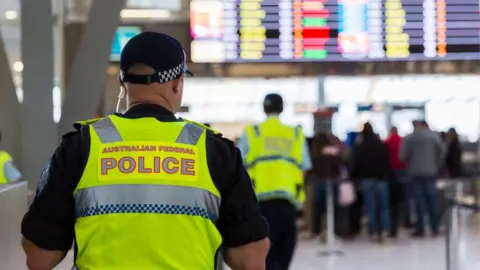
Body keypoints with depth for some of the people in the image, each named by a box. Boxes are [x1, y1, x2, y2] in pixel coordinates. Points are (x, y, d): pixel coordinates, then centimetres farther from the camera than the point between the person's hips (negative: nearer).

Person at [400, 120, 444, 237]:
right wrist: (437, 165, 15)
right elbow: (441, 152, 1)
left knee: (419, 200, 2)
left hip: (415, 172, -1)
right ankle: (435, 228, 9)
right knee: (432, 198, 7)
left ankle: (420, 229, 0)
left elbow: (402, 156, -4)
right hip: (431, 171, 1)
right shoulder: (434, 136, -2)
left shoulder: (408, 138, -4)